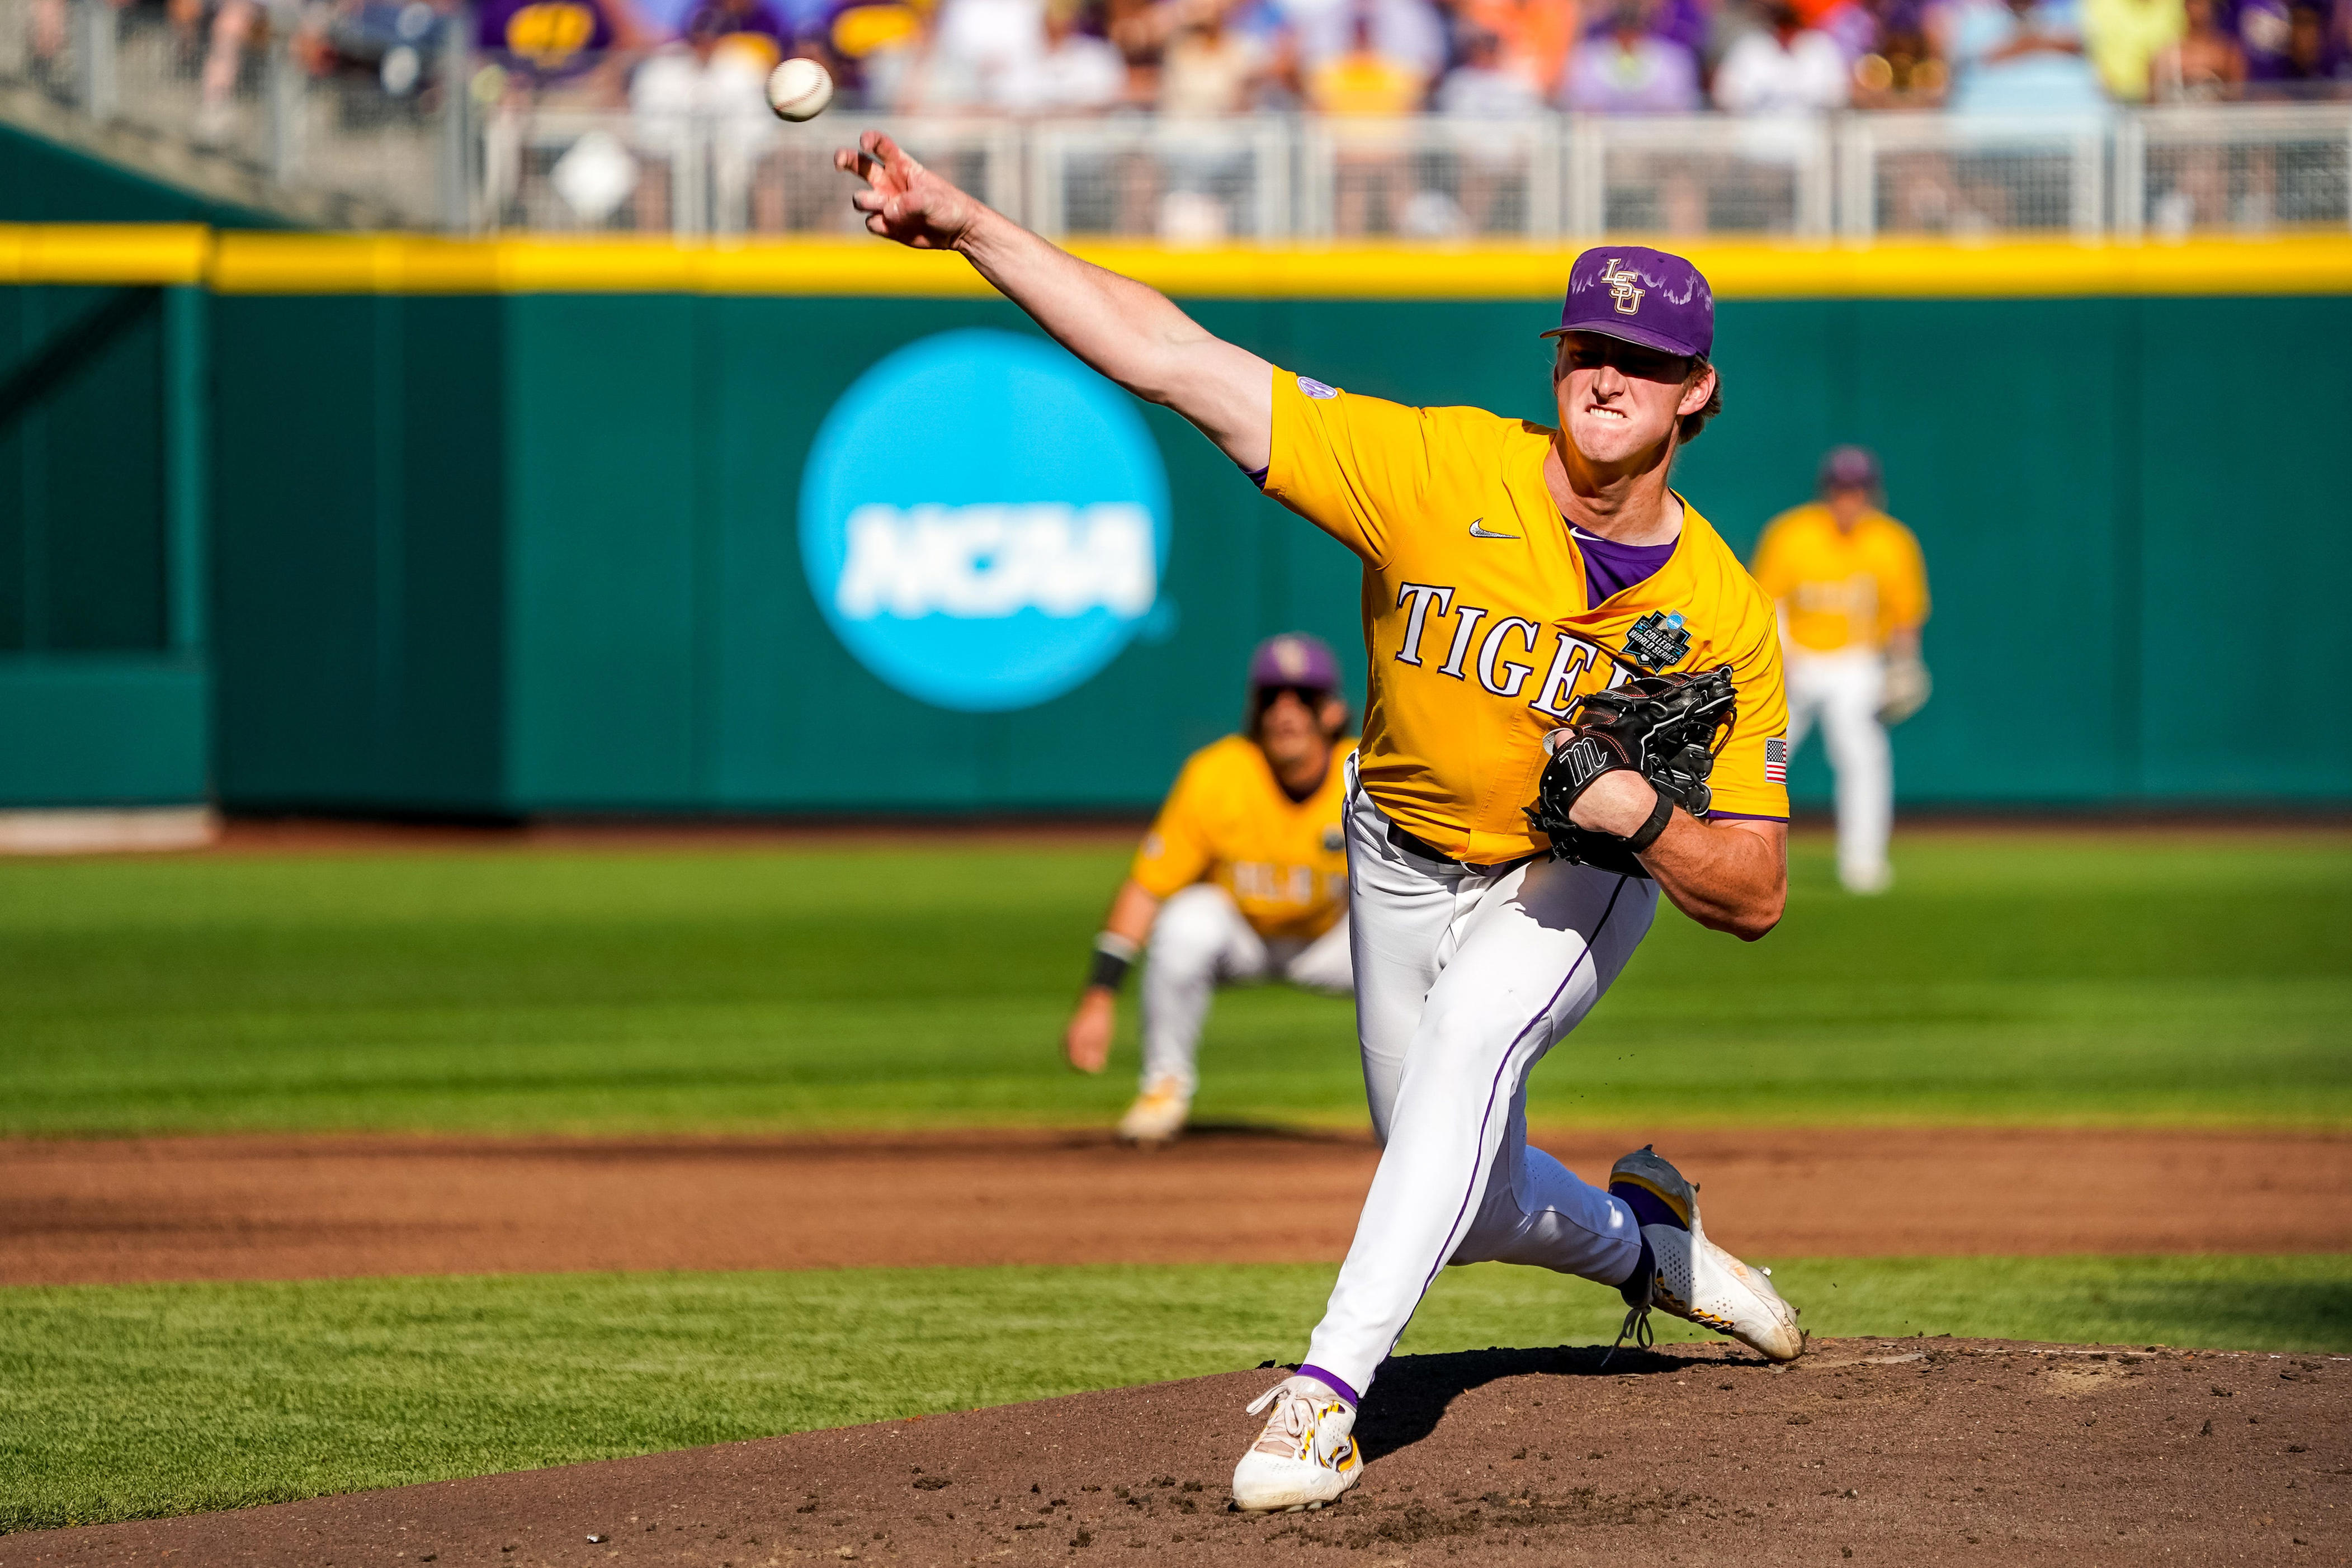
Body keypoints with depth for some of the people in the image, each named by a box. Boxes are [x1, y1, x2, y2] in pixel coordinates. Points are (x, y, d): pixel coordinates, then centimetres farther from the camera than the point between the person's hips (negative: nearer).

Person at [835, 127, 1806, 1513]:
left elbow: (1755, 895, -19)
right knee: (1469, 1205, 13)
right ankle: (1643, 1238, 48)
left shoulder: (1724, 617, -24)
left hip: (1582, 881, -3)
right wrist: (968, 226, -41)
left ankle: (1326, 1395, -36)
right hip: (1404, 868, 3)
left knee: (1471, 1039, -34)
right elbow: (1173, 359, -32)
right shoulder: (1445, 473, -26)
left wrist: (1641, 818, -40)